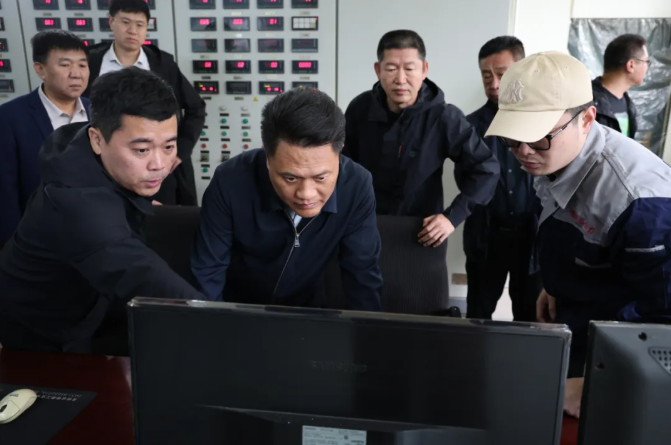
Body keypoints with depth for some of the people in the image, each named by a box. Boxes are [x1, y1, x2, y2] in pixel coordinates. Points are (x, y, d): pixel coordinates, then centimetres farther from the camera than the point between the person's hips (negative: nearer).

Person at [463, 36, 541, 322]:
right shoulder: (472, 124, 0)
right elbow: (466, 182, -6)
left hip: (533, 235, 0)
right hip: (487, 236, 1)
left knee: (530, 316, 12)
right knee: (478, 315, 12)